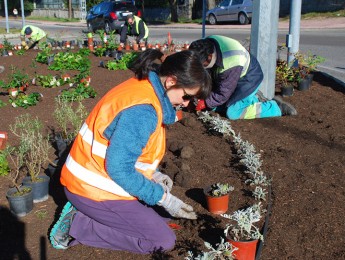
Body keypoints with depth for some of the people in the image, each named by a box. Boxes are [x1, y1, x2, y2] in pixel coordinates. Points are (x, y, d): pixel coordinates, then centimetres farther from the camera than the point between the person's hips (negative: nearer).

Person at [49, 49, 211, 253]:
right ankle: (79, 224, -5)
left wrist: (152, 174, 5)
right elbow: (119, 169, -26)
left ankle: (84, 212, 10)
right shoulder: (141, 111, -27)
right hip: (94, 189, -10)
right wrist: (163, 198, -20)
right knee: (165, 240, -4)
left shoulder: (144, 87, 4)